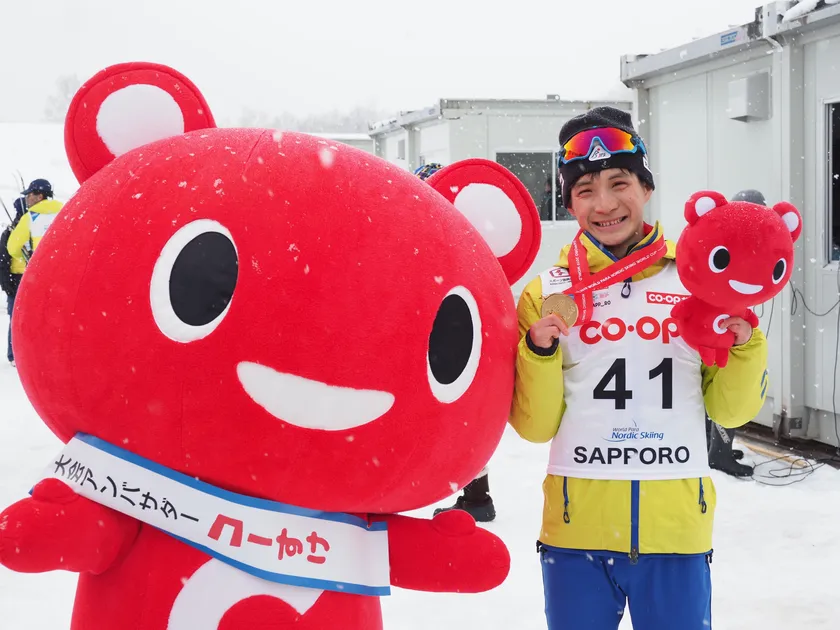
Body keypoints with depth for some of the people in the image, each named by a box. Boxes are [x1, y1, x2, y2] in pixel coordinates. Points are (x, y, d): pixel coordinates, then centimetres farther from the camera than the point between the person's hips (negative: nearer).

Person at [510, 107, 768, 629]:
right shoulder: (548, 293, 1)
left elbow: (731, 410, 8)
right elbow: (535, 426, 2)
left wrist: (745, 345, -8)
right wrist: (539, 352, -13)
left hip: (677, 529, 1)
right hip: (577, 530, 0)